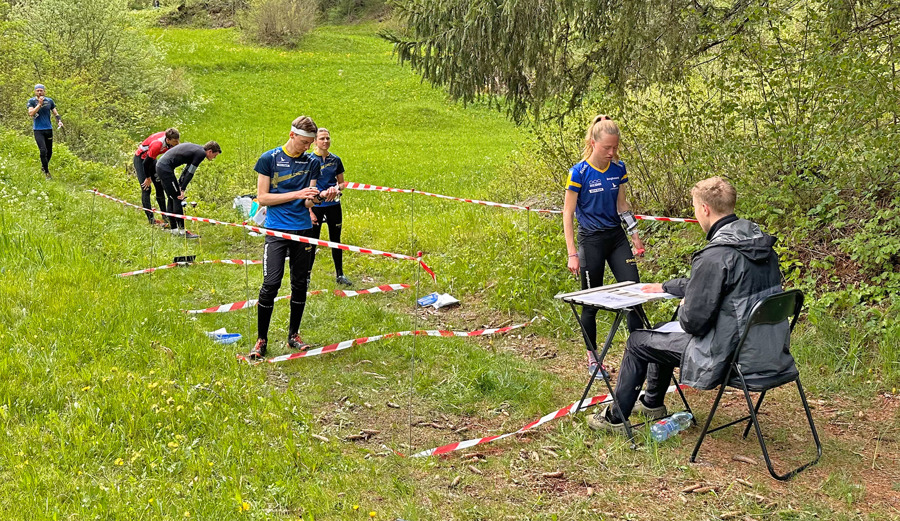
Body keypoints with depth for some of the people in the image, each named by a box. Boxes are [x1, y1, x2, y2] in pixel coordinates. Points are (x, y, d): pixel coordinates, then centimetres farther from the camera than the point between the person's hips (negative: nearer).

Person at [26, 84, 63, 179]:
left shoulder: (49, 101, 6)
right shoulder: (31, 101, -3)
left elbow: (55, 113, 12)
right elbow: (31, 113, -17)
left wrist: (59, 121, -6)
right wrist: (40, 104, -22)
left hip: (48, 129, 4)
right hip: (38, 130, -4)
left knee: (49, 152, 10)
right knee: (43, 151, -15)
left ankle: (44, 167, 34)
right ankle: (46, 172, -8)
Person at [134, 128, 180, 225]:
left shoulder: (170, 141, -19)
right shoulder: (157, 144, -40)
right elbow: (146, 163, -28)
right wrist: (148, 178, -14)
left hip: (152, 158, 7)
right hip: (141, 159, -7)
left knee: (160, 186, 3)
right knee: (146, 188, -12)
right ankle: (150, 218, -11)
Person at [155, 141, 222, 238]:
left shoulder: (196, 149, 17)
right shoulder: (201, 153, -12)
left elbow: (187, 170, 19)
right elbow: (190, 173, -14)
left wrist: (180, 184, 17)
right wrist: (182, 189, -12)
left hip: (160, 165, 10)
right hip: (166, 168, -10)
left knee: (172, 199, 16)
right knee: (177, 198, -7)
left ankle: (174, 228, 22)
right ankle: (182, 230, -6)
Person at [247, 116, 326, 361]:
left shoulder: (312, 162, 8)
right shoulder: (269, 159, -2)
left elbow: (308, 202, 9)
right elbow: (262, 198, -5)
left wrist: (314, 198, -16)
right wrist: (297, 194, -14)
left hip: (303, 229, 4)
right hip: (277, 230, -4)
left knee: (300, 284, 9)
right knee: (270, 284, -9)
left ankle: (294, 334, 24)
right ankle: (261, 340, 2)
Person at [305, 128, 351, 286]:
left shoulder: (335, 160, 5)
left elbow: (342, 183, 14)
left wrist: (337, 188, -11)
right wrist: (309, 210, -12)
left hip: (334, 205, 4)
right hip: (316, 205, -3)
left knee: (335, 239, 12)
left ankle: (339, 274, 23)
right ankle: (306, 275, 13)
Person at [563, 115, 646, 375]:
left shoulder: (618, 168, 1)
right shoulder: (579, 172, -14)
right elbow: (568, 213, -11)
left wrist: (635, 235, 12)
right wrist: (572, 254, -14)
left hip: (616, 236, 5)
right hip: (591, 239, -5)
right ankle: (592, 358, 18)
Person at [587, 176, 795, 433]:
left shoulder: (715, 255, -26)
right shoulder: (759, 241, 3)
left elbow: (693, 322, -21)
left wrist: (684, 308, 2)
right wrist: (666, 287, 26)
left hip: (731, 356, -9)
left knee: (638, 341, 9)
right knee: (663, 333, 29)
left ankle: (615, 417, 24)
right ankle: (652, 403, 48)